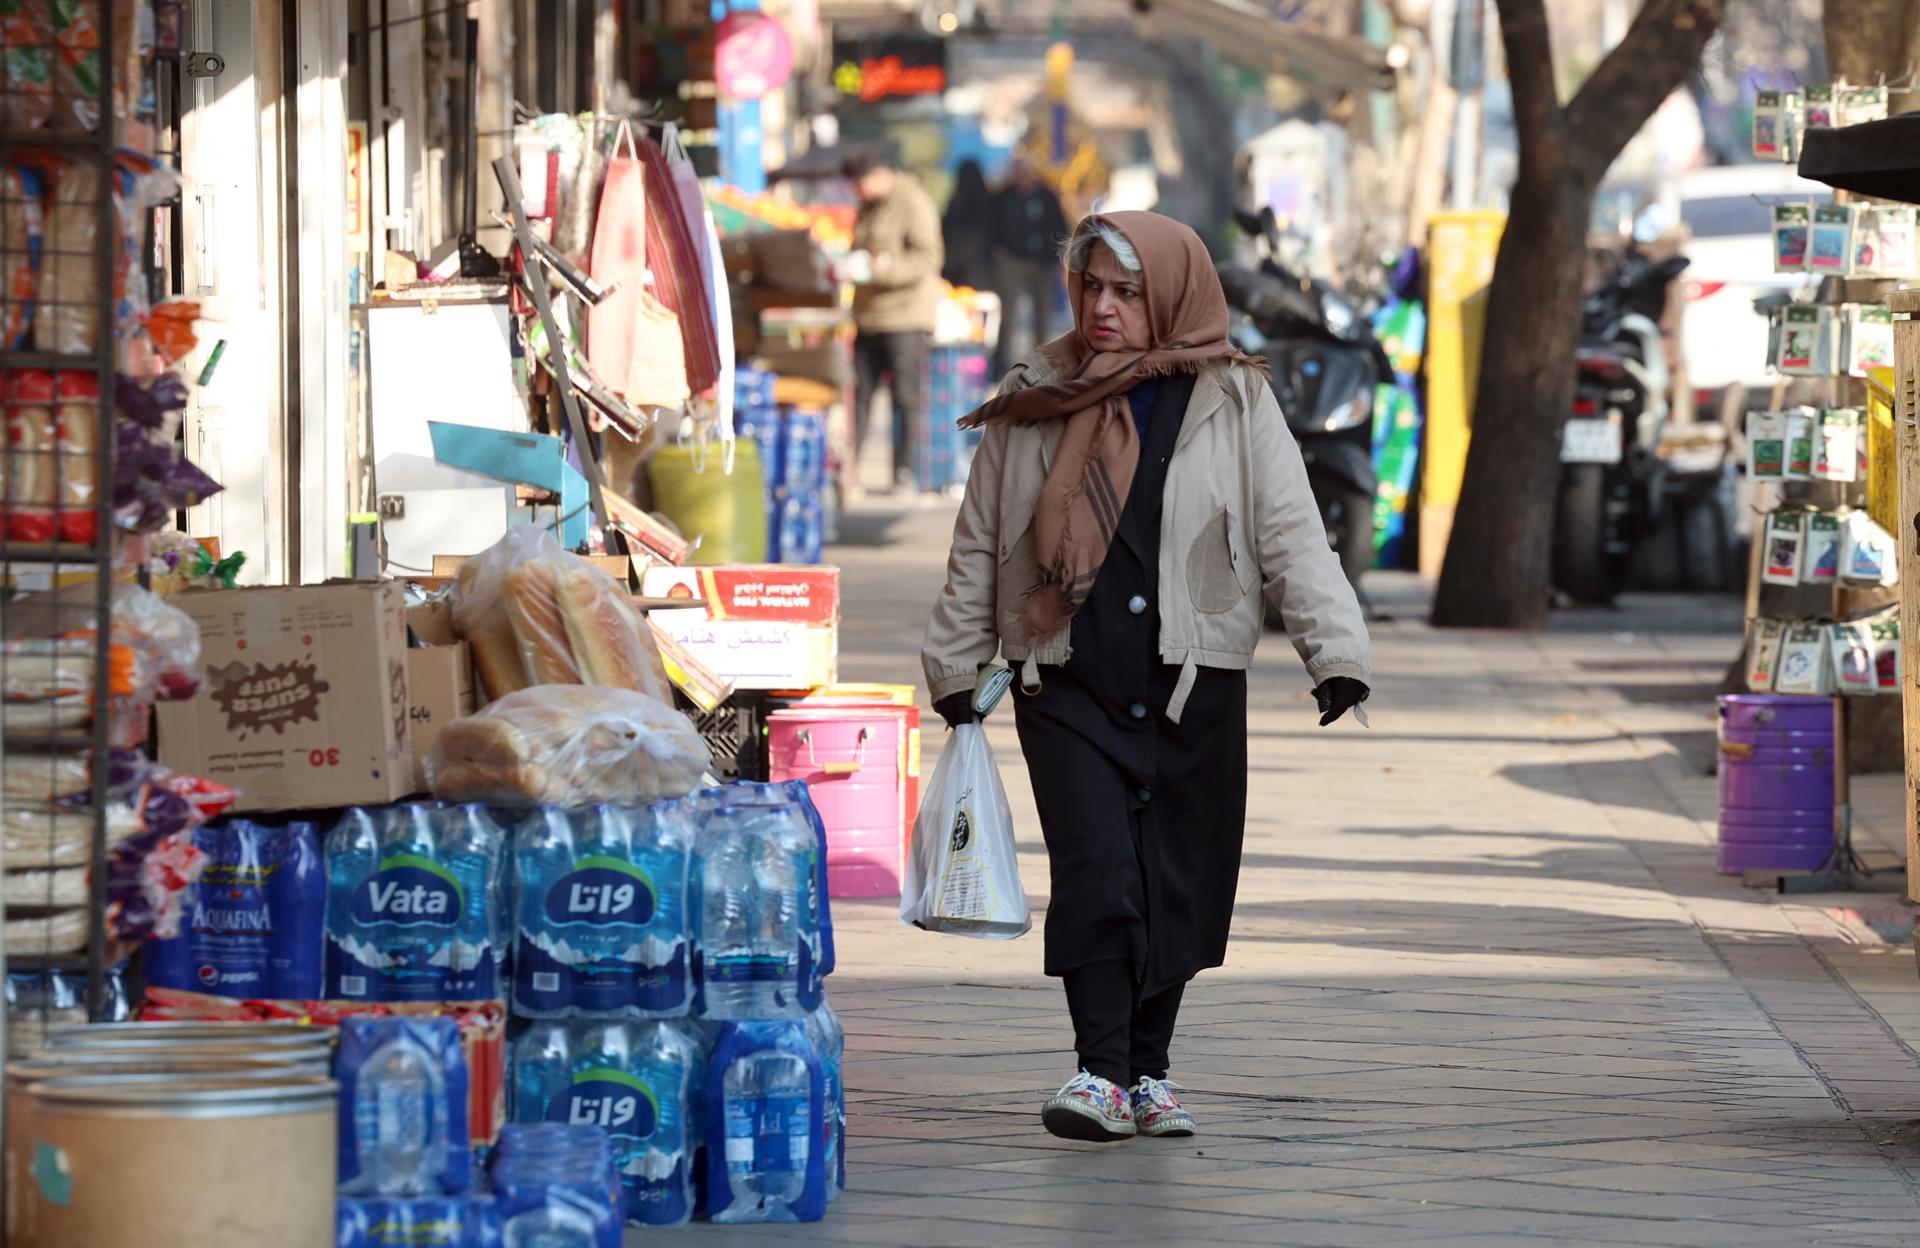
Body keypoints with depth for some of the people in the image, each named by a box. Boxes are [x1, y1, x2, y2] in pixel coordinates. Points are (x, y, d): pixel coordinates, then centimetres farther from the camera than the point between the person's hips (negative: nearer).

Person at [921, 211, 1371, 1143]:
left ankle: (1147, 1070, 20)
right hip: (1067, 686, 0)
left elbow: (1291, 538, -1)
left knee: (1180, 884, 6)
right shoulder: (1034, 406, 6)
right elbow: (977, 546, 13)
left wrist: (1335, 650, -11)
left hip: (1194, 689, 0)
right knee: (1095, 873, -13)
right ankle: (1101, 1071, -10)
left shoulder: (1233, 405, 3)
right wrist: (955, 667, 13)